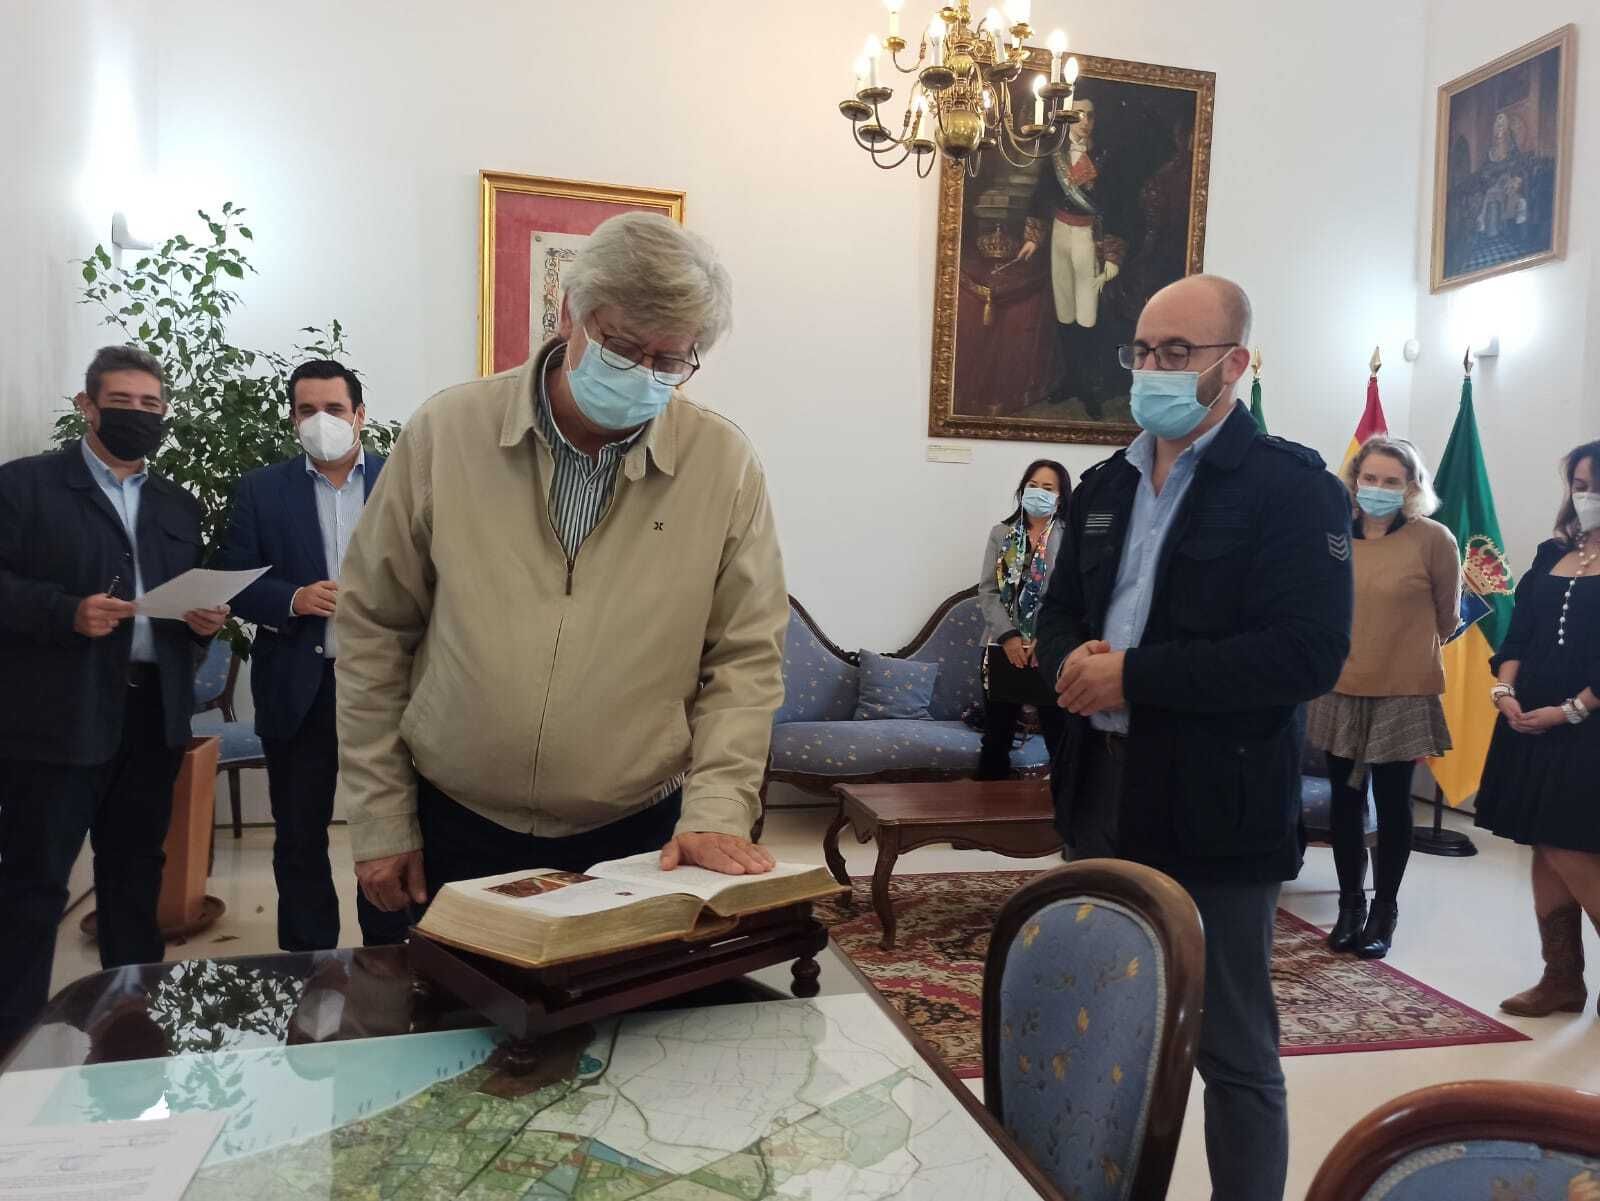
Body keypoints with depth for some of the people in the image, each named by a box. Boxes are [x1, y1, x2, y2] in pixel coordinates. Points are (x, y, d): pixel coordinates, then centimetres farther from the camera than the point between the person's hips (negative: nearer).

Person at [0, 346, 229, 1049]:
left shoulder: (180, 506, 16)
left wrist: (206, 621, -3)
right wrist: (67, 613, -21)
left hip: (153, 716, 5)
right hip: (57, 717, -5)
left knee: (136, 875, 15)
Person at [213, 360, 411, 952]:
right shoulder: (261, 488, 4)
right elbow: (232, 581, 1)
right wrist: (293, 599, -15)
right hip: (299, 688, 0)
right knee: (299, 835, 10)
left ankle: (388, 954, 26)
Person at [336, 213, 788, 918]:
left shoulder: (725, 466, -8)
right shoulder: (446, 432, -7)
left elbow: (744, 660, -4)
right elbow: (374, 629, -1)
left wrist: (716, 813, -15)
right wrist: (380, 821, 0)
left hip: (636, 837, 0)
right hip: (452, 827, 1)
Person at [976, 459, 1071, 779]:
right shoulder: (1001, 534, 9)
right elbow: (987, 590, 3)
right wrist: (1008, 635, -9)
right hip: (1002, 649, 3)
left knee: (1060, 740, -1)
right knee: (995, 739, 12)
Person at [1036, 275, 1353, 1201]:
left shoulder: (1293, 487, -9)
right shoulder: (1105, 486, 12)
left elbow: (1307, 655, -20)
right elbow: (1061, 611, 15)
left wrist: (1132, 675, -21)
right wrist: (1073, 661, -9)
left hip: (1215, 812, -6)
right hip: (1102, 792, 7)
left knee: (1232, 1047, 8)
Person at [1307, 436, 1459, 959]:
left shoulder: (1433, 539, -10)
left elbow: (1447, 617, 4)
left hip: (1403, 694, -2)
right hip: (1339, 691, 3)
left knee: (1392, 803, 9)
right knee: (1345, 800, 12)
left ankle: (1385, 907, 26)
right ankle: (1350, 902, 28)